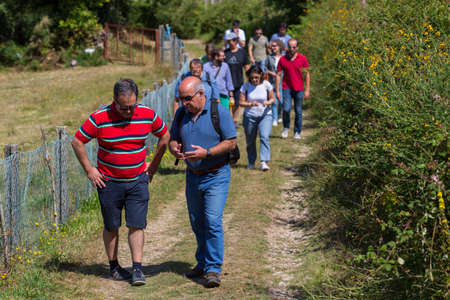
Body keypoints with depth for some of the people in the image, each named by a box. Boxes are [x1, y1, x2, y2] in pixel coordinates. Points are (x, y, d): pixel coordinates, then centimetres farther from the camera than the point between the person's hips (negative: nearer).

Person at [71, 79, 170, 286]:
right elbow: (77, 142, -5)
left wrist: (153, 166, 11)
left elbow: (164, 136, 10)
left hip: (138, 181, 1)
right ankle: (114, 267, 22)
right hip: (109, 182, -1)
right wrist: (89, 170, -4)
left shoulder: (147, 115, -7)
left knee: (137, 225, -4)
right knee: (112, 227, 8)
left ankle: (137, 269, 0)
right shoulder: (99, 119, -16)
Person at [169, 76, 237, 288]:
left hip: (216, 176, -5)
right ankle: (202, 263, 30)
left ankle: (213, 269, -7)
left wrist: (206, 153, -24)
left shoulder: (219, 112, -12)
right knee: (197, 223, 14)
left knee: (213, 221, -13)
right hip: (193, 176, 5)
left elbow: (231, 142, -11)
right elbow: (173, 138, 12)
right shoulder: (181, 113, 3)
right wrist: (174, 148, -12)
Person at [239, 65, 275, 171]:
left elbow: (272, 99, 4)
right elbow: (241, 102, -7)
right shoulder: (246, 86, -7)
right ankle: (251, 162, 28)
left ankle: (263, 162, -21)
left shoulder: (266, 84, -6)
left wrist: (268, 102, -19)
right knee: (250, 141, 9)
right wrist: (251, 104, -26)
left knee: (264, 137, -20)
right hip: (250, 116, 1)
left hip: (265, 115, -1)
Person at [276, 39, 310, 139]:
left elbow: (307, 74, 3)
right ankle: (286, 128, 10)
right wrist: (277, 91, -1)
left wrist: (307, 90, -1)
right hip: (287, 88, 0)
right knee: (286, 109, -14)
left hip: (299, 89, 0)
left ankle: (297, 132, 17)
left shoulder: (302, 58, -1)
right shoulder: (282, 59, 0)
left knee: (298, 111, 4)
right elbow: (278, 75, 4)